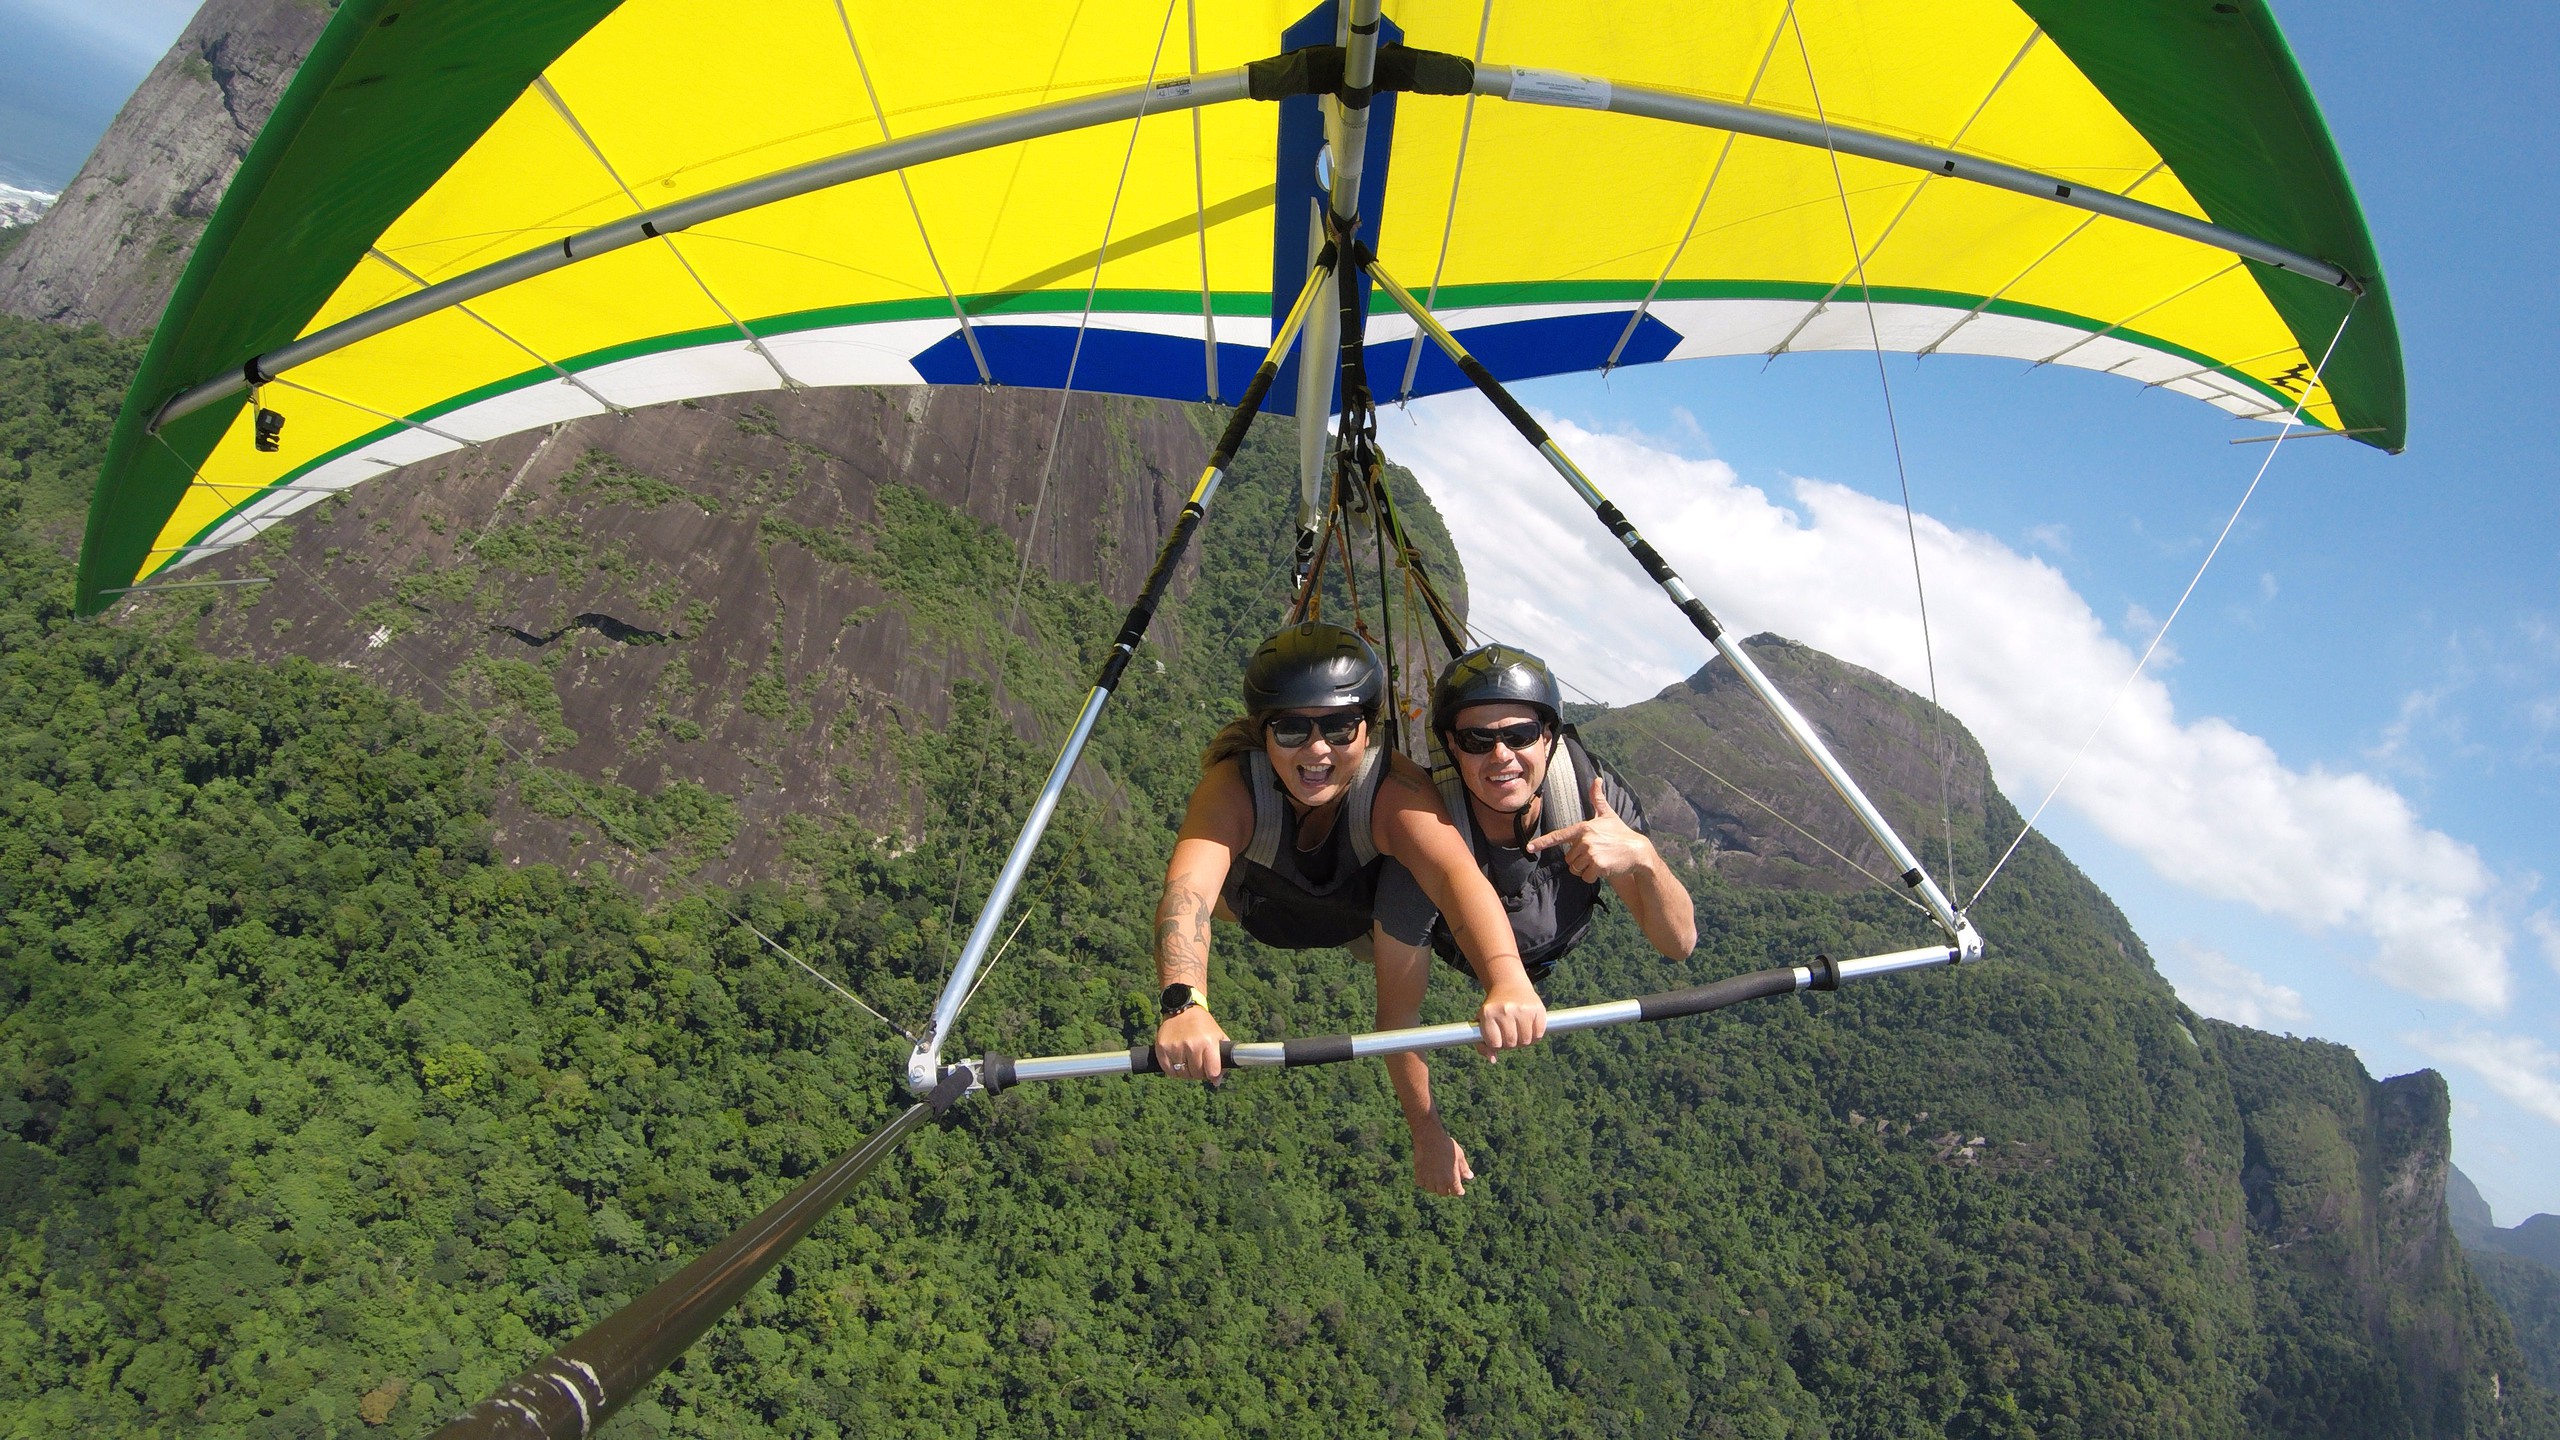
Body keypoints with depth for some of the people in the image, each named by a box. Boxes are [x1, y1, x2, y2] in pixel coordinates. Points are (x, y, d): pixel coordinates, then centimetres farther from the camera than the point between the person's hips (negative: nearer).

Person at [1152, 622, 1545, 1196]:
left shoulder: (1394, 789, -38)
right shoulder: (1232, 787, -37)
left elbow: (1458, 872, -55)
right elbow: (1188, 889, -52)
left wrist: (1507, 978, -74)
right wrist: (1184, 1006, -71)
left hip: (1367, 920, -5)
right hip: (1264, 910, 5)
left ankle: (1423, 1123, -11)